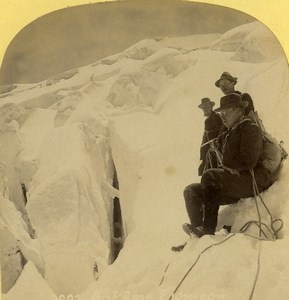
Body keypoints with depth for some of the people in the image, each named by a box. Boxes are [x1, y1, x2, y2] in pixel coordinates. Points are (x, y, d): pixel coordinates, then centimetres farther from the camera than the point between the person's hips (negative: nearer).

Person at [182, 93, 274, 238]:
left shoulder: (251, 128, -2)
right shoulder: (229, 133, 23)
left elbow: (248, 161, -14)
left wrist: (225, 167, -5)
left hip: (253, 181, -9)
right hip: (235, 185, 9)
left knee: (210, 175, -30)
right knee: (191, 191, -2)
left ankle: (208, 229, -28)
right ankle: (198, 237, -13)